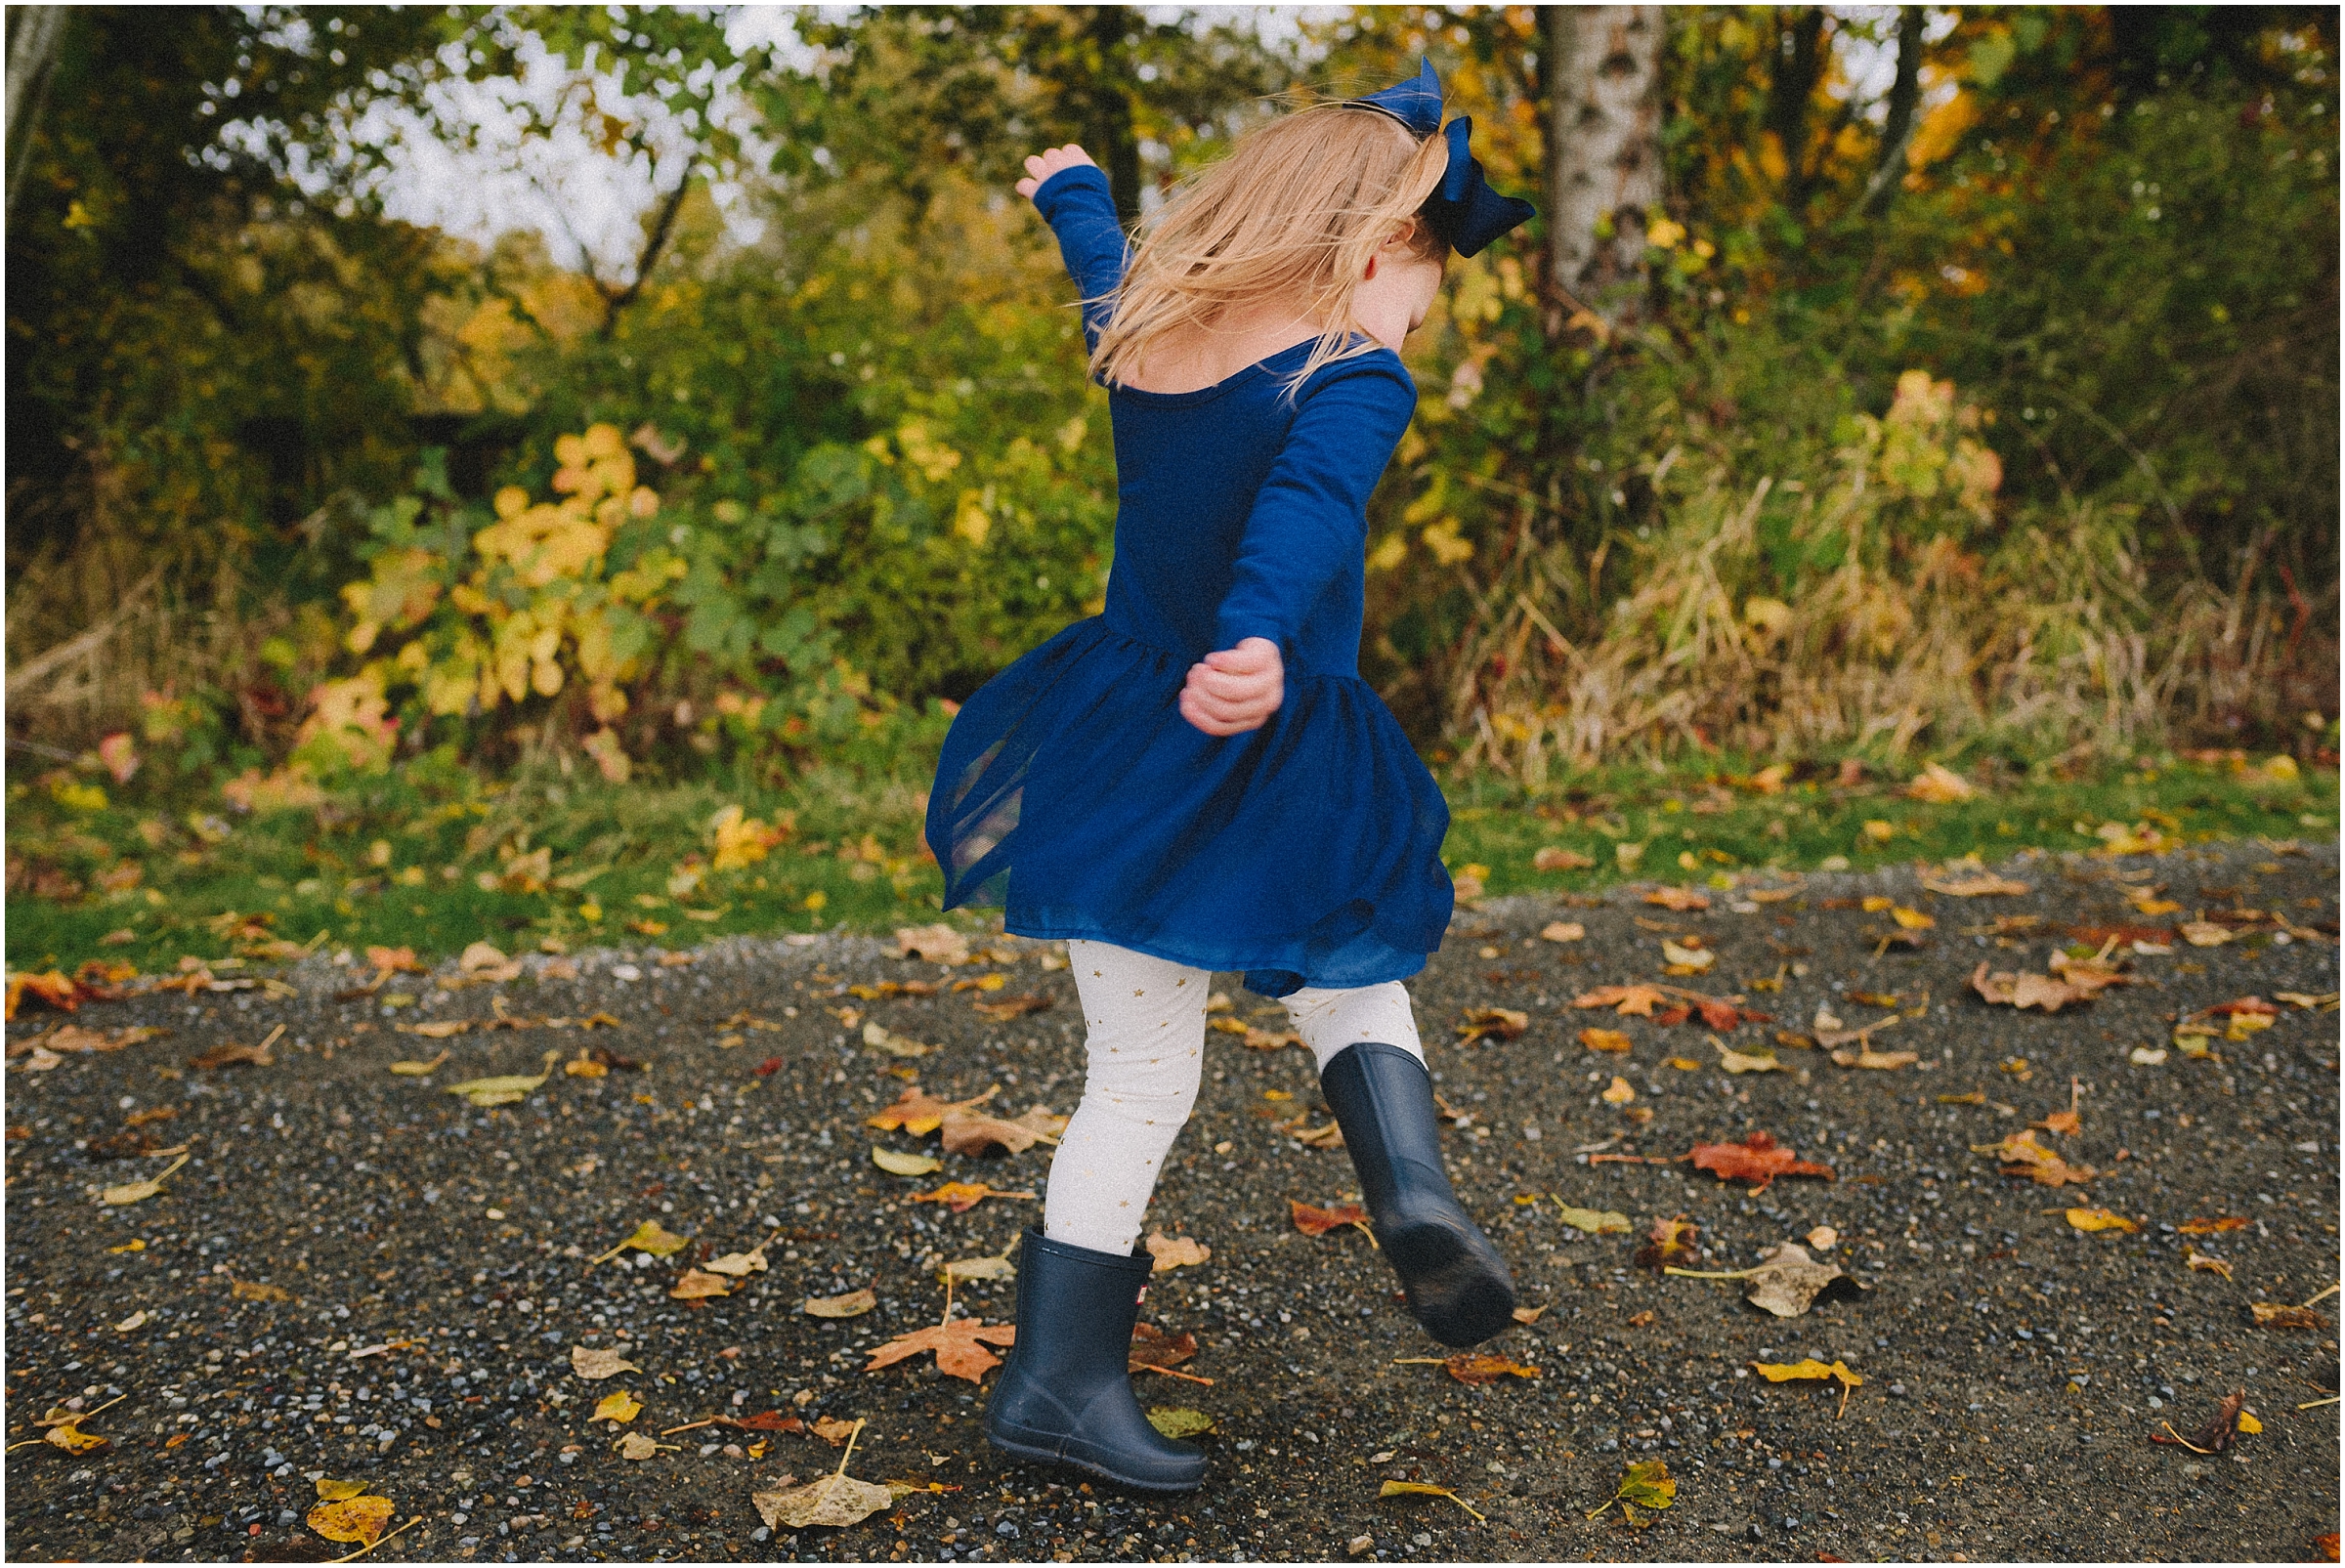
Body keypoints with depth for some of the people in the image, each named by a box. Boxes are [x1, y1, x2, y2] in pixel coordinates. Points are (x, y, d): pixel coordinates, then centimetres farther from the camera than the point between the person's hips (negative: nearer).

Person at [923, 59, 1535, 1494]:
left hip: (1124, 747, 6)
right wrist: (1264, 643, -55)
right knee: (1354, 995, 23)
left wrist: (1069, 182, 51)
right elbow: (1307, 511, -36)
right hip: (1269, 766, -5)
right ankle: (1412, 1187, -3)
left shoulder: (1139, 320, 5)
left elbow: (1100, 247, 28)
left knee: (1142, 1077, 13)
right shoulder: (1350, 379, -15)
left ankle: (1059, 1377, 15)